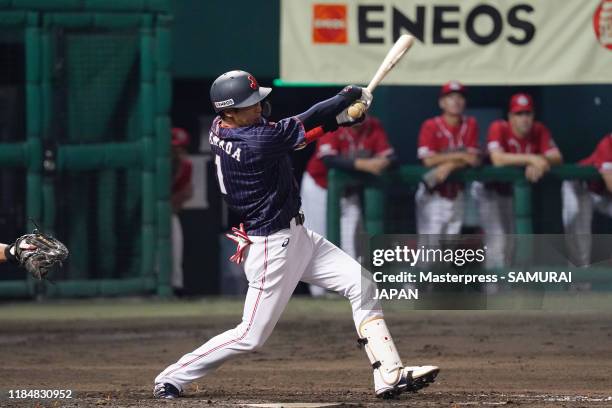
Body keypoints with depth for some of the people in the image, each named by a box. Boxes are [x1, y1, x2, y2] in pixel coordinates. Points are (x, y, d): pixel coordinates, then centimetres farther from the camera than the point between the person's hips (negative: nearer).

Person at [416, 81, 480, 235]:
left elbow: (474, 159, -5)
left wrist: (450, 165, -22)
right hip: (434, 194, -4)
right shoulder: (430, 126, -8)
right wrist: (460, 156, -19)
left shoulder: (470, 125, 2)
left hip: (456, 194, 4)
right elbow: (428, 160, -19)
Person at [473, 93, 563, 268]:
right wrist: (532, 158, -45)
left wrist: (538, 163, -39)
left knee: (511, 242, 14)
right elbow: (497, 159, -40)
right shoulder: (498, 128, -24)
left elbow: (557, 157, -18)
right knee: (497, 239, -16)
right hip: (491, 188, -6)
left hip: (514, 188, 6)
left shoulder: (539, 130, -10)